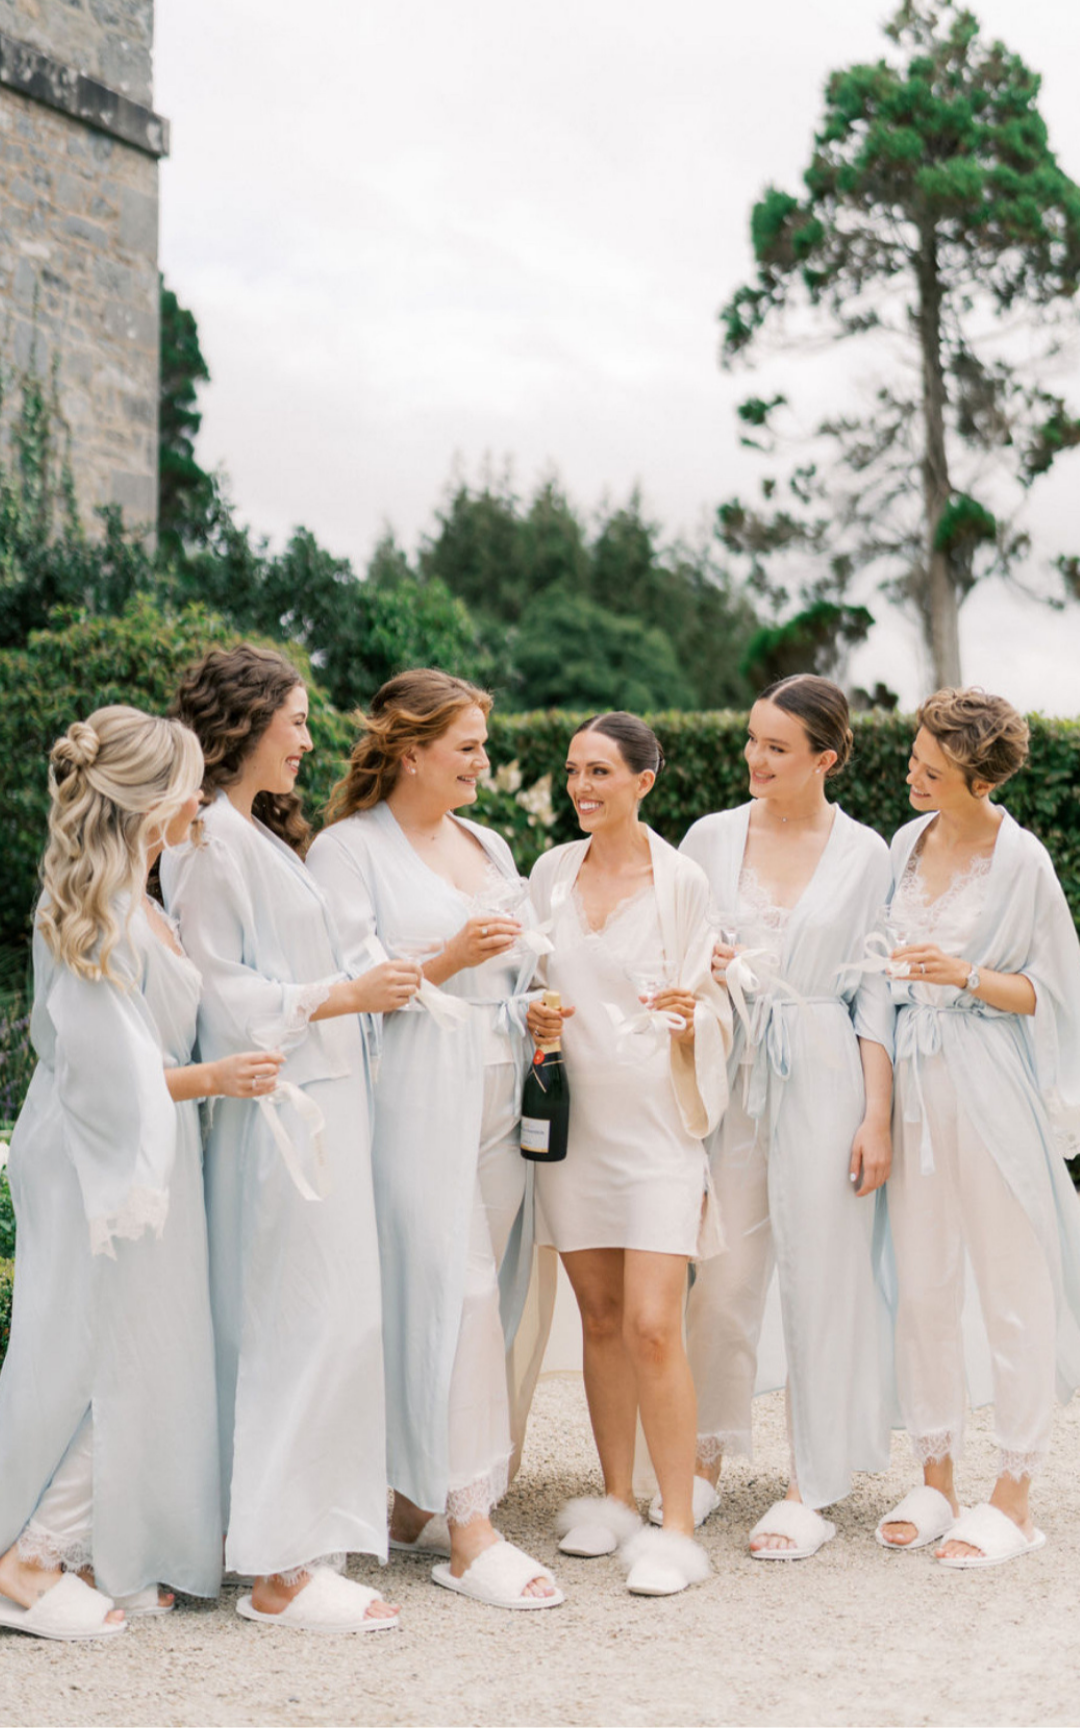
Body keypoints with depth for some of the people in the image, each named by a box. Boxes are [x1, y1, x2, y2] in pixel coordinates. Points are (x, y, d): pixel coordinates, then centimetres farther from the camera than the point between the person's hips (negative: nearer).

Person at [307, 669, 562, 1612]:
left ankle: (418, 1501, 16)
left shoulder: (489, 845, 21)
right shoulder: (349, 847, -2)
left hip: (498, 1098, 7)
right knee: (452, 1293, -11)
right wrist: (446, 960, -17)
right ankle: (468, 1531, -9)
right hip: (415, 1100, -7)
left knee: (481, 1291, 5)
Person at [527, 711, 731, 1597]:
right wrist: (532, 1017, -4)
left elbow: (710, 1002, -1)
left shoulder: (682, 881, -5)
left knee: (652, 1325, -10)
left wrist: (689, 1014, -23)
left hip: (656, 1120, -4)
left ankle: (678, 1528, -3)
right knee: (599, 1316, 11)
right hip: (572, 1115, 5)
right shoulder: (551, 871, 8)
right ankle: (617, 1498, 23)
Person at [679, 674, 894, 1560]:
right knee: (720, 1272, 4)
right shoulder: (711, 837, 6)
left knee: (820, 1275, 1)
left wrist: (877, 1117, -6)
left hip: (822, 1079, -2)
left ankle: (813, 1488, 11)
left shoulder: (865, 854, 1)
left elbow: (875, 994, 0)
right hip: (728, 1076, 2)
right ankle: (706, 1460, 22)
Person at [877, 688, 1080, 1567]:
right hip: (913, 1079, 6)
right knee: (922, 1286, 8)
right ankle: (936, 1477, 20)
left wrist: (964, 975, -18)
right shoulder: (906, 844, 10)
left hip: (993, 1088, -5)